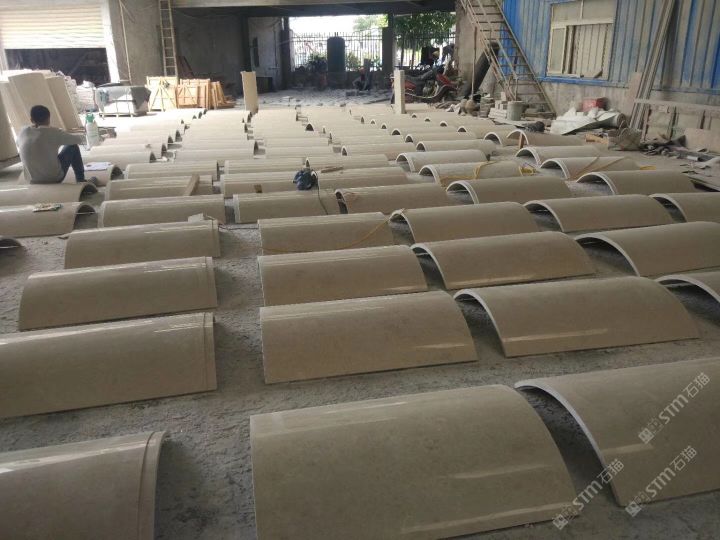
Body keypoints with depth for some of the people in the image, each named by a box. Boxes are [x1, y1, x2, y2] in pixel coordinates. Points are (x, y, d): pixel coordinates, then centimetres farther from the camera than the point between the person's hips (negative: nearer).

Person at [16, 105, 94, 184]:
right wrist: (82, 138, 26)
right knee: (73, 147, 13)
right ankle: (81, 181, 17)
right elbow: (76, 139, 1)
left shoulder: (22, 132, 0)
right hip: (54, 178, -5)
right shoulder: (52, 132, -13)